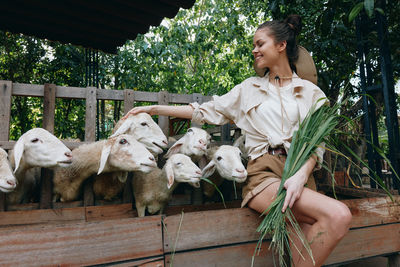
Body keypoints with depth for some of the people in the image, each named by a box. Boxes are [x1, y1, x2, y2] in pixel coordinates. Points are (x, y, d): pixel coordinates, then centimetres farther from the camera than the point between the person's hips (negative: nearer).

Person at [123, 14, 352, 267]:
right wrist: (153, 109, 12)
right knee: (338, 215, -28)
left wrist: (301, 175, -15)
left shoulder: (309, 91, 14)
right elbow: (207, 111, 15)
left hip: (299, 172, 2)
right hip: (264, 173, -1)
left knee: (310, 227, -32)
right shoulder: (250, 88, 17)